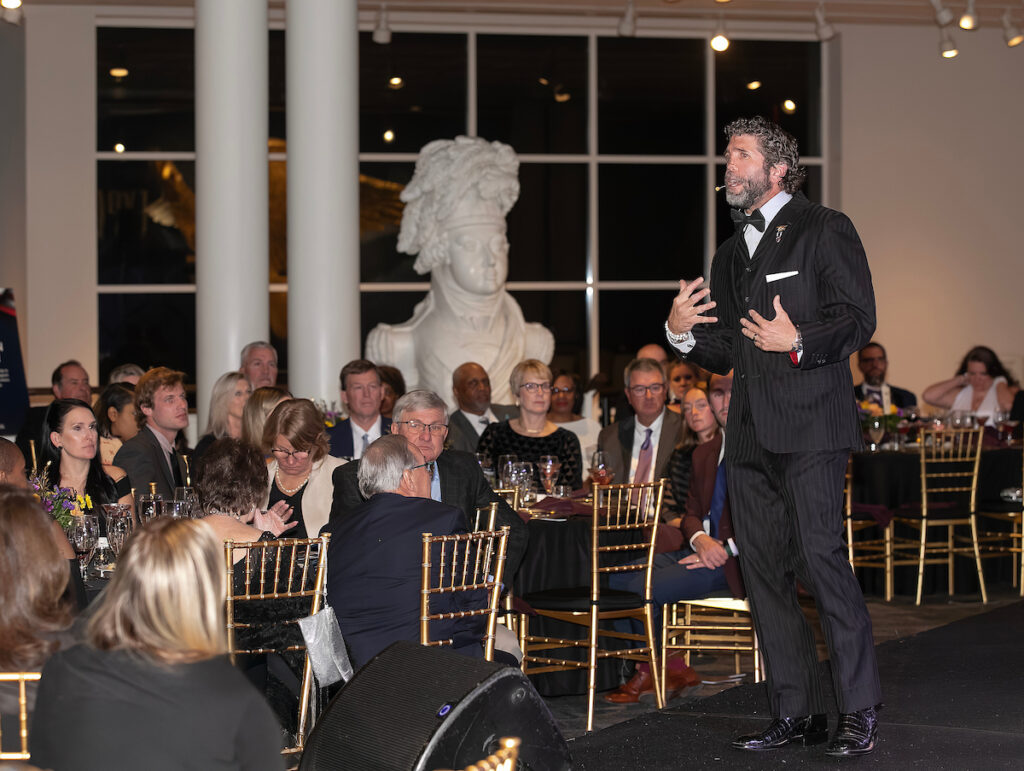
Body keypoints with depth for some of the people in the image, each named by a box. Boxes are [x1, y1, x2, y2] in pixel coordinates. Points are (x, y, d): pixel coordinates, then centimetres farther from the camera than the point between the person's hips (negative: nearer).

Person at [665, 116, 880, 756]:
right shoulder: (731, 253, 23)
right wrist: (682, 333, 5)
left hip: (811, 423, -7)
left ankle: (861, 710, -7)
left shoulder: (824, 229, 2)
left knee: (820, 556, -14)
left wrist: (799, 343, -20)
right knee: (763, 568, 4)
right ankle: (797, 713, 9)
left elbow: (857, 319, -6)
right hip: (751, 432, 7)